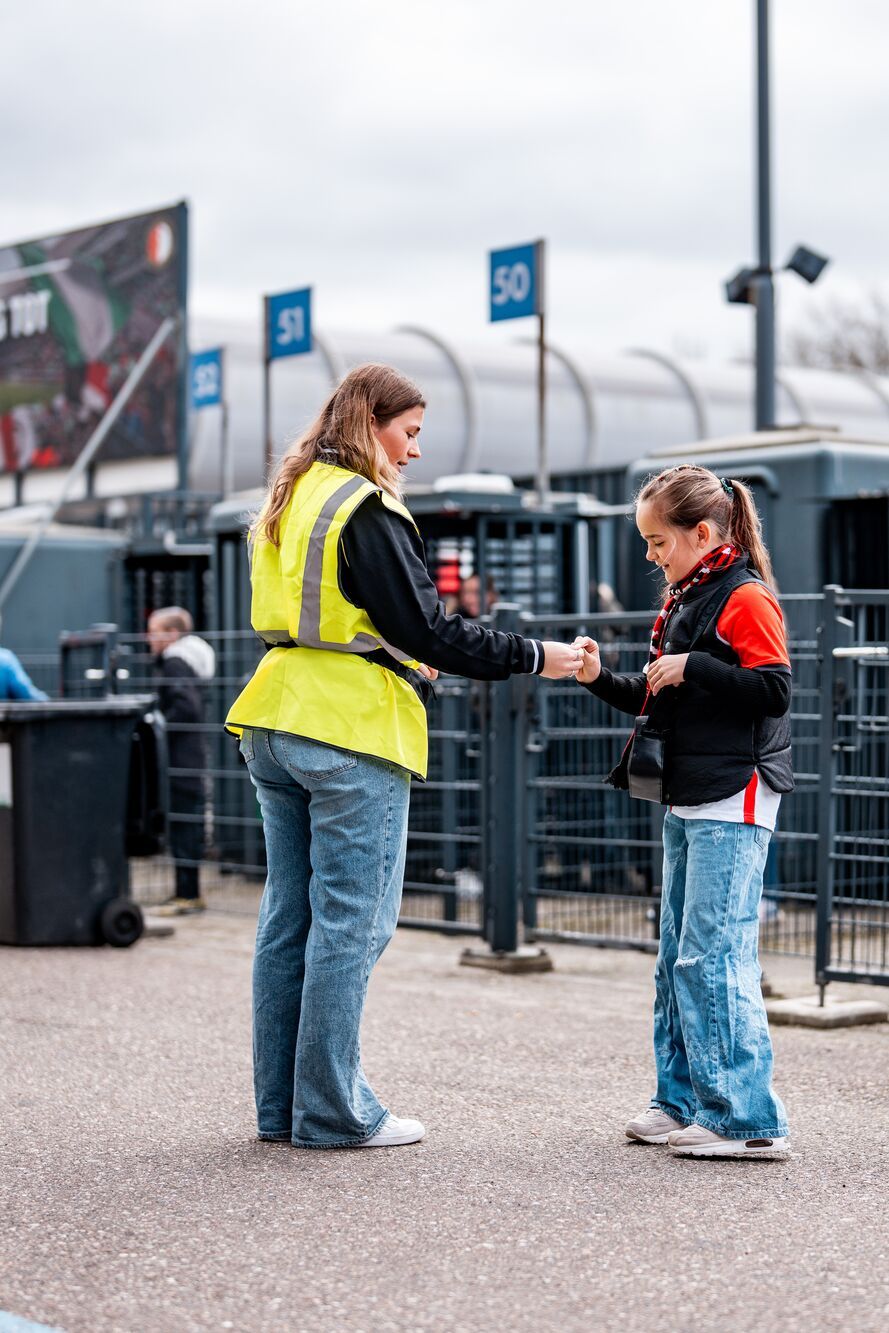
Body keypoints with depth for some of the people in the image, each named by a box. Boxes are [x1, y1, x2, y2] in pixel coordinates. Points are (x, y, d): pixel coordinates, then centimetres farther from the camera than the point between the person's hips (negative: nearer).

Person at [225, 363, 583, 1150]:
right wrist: (535, 658, -10)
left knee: (290, 916, 11)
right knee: (350, 921, -4)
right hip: (351, 732, -9)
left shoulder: (291, 502, 16)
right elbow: (427, 627, -15)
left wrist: (404, 661, 24)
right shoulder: (365, 509, -11)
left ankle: (282, 1104, 16)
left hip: (276, 727, 9)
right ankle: (333, 1112, 0)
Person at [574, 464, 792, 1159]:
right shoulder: (685, 601, 18)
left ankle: (746, 1118, -8)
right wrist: (603, 679, 9)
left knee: (714, 957, -12)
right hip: (687, 802, 10)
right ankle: (684, 1101, 20)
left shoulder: (746, 599, -11)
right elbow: (661, 703, 23)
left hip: (735, 802, -10)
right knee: (678, 958, 12)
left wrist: (692, 666, -20)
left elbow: (773, 691, -20)